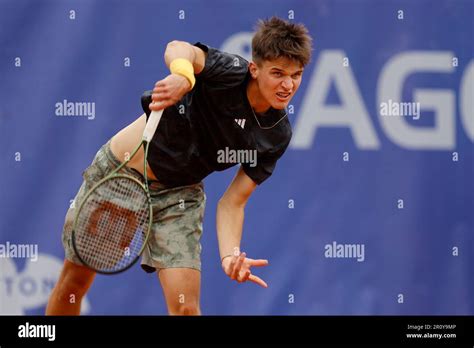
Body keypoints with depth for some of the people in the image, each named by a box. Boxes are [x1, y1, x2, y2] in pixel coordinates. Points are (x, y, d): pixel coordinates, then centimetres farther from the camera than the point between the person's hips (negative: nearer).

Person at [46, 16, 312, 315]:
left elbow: (233, 202, -10)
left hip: (178, 195, 2)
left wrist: (230, 255, -27)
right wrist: (182, 75, -69)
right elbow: (179, 49, -46)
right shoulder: (230, 72, -25)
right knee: (74, 283, 13)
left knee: (185, 307, -15)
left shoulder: (278, 135, -12)